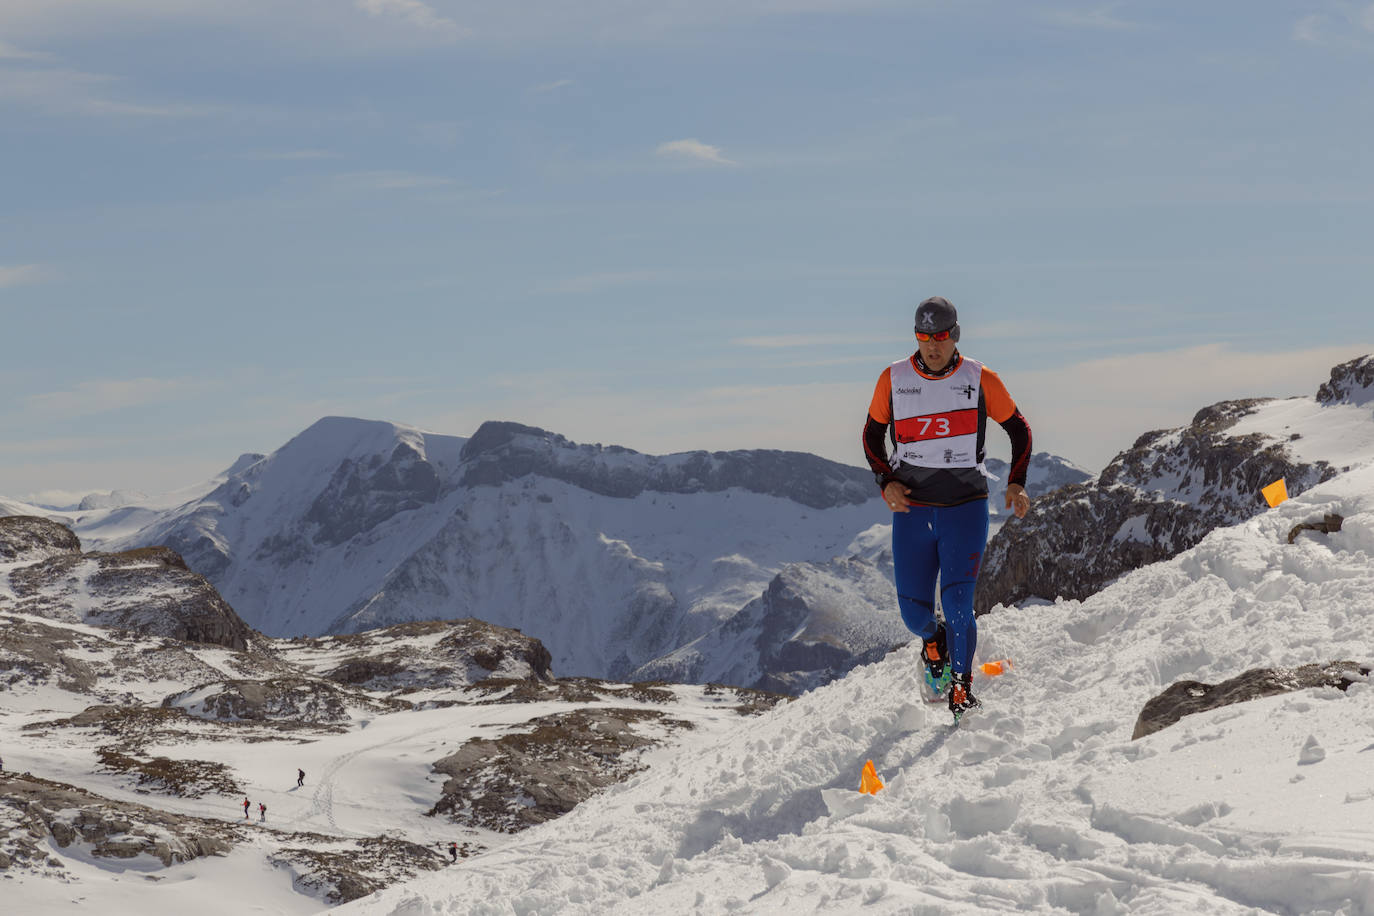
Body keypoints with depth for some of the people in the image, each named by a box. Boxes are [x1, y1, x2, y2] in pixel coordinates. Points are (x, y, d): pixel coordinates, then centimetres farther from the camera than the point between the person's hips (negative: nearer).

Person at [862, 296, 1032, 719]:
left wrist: (1016, 484, -3)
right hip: (911, 509, 2)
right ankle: (933, 641, 37)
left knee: (958, 603, -15)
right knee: (914, 612, 0)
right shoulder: (893, 379, -1)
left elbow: (1019, 429, 8)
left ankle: (962, 687, 4)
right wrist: (886, 481, -4)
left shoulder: (980, 379, -4)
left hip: (966, 507, -2)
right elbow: (872, 434, 12)